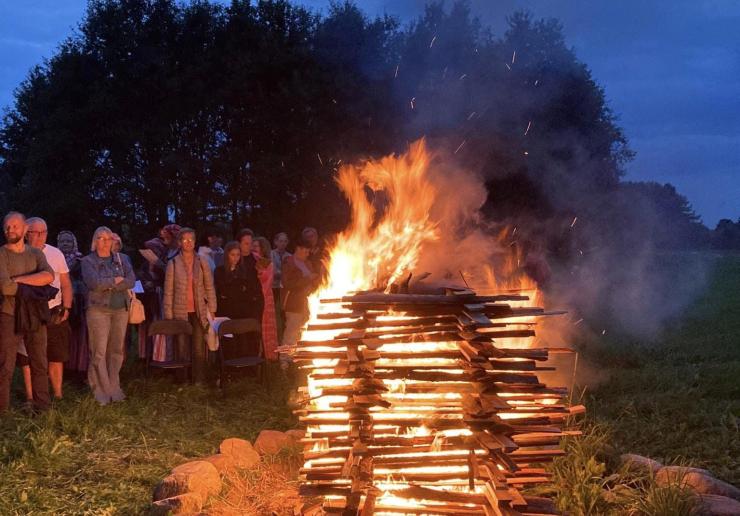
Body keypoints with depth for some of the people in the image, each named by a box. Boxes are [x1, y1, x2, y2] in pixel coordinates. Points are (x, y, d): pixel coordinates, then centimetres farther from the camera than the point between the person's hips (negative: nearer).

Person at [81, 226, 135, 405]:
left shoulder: (122, 259, 12)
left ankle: (113, 388, 16)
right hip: (98, 309, -4)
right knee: (99, 352, -6)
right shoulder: (88, 261, 2)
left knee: (117, 350, 6)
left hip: (121, 309, 4)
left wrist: (107, 285, -10)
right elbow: (94, 283, -14)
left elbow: (131, 281, -3)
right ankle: (101, 391, 0)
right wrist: (116, 280, -6)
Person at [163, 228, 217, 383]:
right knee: (181, 348, 2)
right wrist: (168, 315, -3)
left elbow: (210, 288, 7)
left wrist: (212, 311, 2)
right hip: (180, 312, -1)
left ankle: (199, 380, 7)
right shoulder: (173, 263, 1)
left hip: (199, 312, 1)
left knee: (199, 349, 0)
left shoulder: (202, 263, 5)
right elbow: (168, 291, 1)